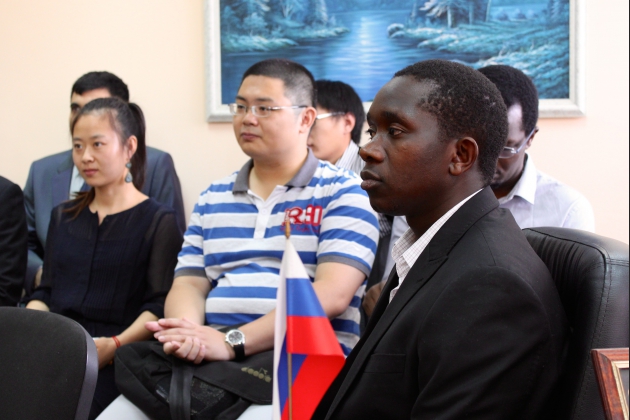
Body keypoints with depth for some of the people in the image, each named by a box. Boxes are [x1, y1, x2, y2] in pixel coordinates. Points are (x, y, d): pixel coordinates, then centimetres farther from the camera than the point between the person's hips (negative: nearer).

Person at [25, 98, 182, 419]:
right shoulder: (63, 217, 23)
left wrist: (115, 345, -22)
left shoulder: (159, 220, 4)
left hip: (117, 359, -4)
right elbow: (44, 292, 18)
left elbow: (159, 305, -6)